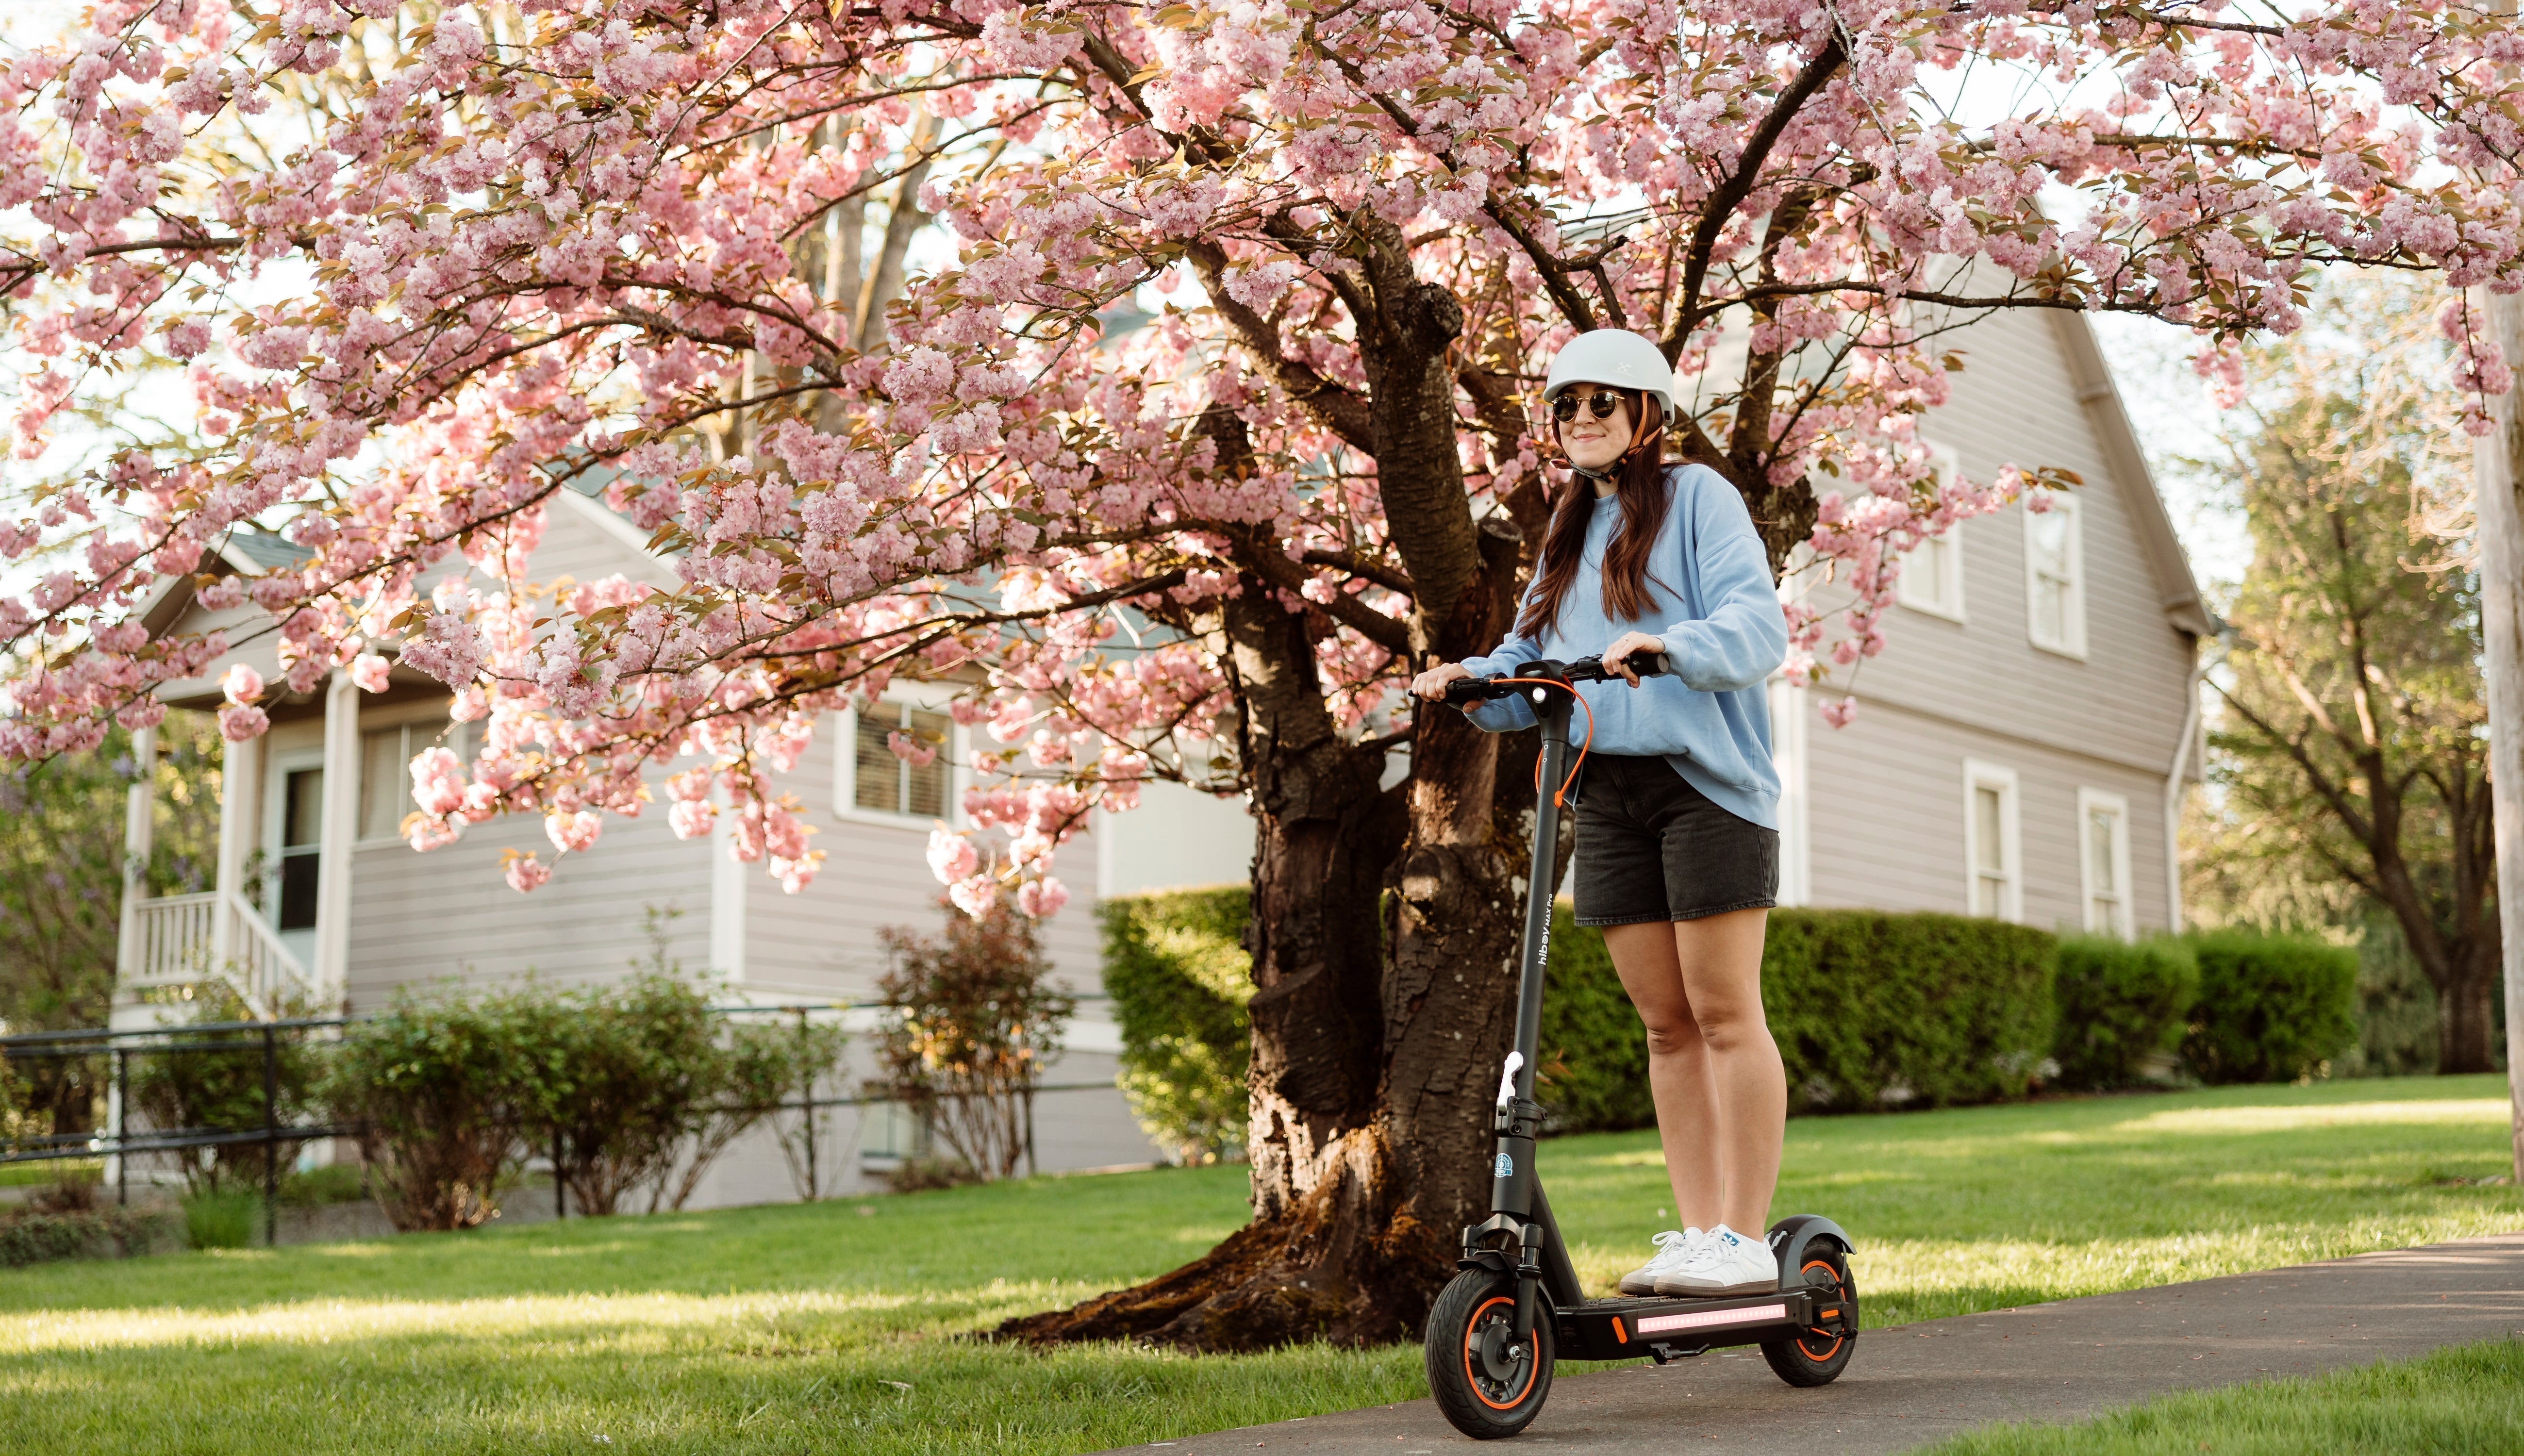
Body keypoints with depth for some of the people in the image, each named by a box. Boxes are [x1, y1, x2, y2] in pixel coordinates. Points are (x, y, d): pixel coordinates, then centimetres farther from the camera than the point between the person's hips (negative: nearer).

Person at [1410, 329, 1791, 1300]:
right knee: (1665, 1023, 7)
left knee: (1725, 1013, -5)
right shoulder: (1570, 530, 22)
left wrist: (1666, 645, -30)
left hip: (1705, 781, -6)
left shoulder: (1697, 497, 2)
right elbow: (1532, 666, 17)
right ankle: (1694, 1234, 11)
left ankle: (1745, 1238, -1)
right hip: (1606, 792, 6)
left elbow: (1758, 622, -12)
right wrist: (1475, 681, -4)